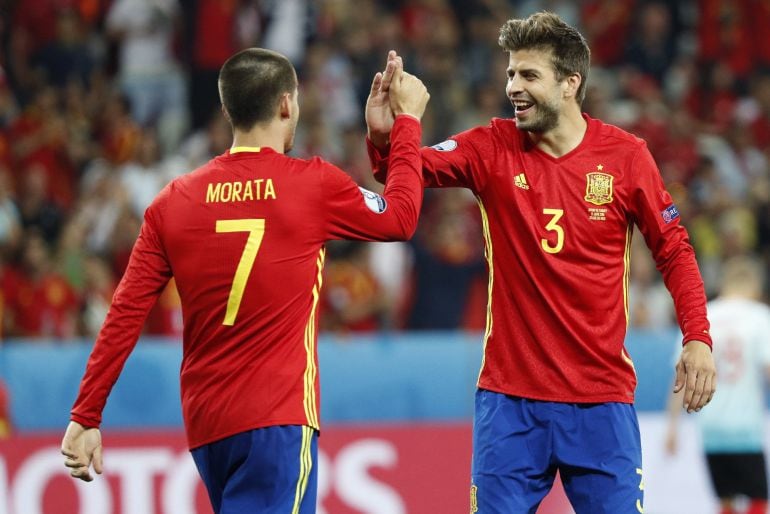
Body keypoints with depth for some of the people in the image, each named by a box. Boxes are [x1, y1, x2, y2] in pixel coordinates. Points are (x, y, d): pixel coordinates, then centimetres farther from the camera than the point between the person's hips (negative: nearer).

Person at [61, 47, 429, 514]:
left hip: (203, 423, 6)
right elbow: (400, 217, 13)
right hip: (278, 421, -5)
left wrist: (86, 416, 7)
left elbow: (125, 315, 3)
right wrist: (408, 118, 24)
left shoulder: (175, 200, 5)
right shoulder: (313, 184, -5)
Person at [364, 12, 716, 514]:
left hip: (601, 397, -1)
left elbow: (673, 250, 5)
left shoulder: (626, 156, -1)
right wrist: (384, 136, -34)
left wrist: (698, 337, -5)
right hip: (510, 397, 1)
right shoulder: (492, 148, 1)